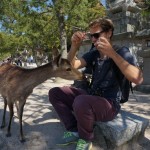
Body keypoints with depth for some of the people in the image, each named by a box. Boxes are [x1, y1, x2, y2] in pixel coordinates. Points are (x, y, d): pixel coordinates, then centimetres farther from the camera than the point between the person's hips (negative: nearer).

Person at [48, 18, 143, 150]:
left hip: (110, 105, -6)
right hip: (91, 96, 6)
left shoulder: (122, 52, -8)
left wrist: (111, 53, -31)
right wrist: (74, 46, -21)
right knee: (55, 93, -3)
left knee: (81, 102, -37)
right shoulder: (93, 54, 8)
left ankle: (86, 139, -6)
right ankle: (74, 130, 3)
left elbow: (138, 79, -26)